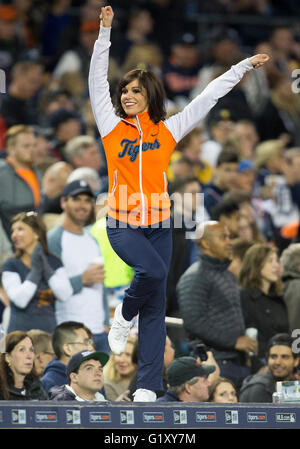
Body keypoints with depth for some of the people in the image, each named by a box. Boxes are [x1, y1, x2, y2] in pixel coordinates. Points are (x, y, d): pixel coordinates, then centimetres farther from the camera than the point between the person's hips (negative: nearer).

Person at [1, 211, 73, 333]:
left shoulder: (54, 263, 9)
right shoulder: (10, 265, 2)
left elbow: (65, 295, -4)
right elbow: (20, 300, -12)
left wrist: (46, 269, -8)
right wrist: (35, 271, -11)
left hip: (49, 331, 2)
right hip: (21, 331, -2)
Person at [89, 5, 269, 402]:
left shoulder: (167, 130, 6)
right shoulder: (112, 128, 3)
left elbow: (208, 97, 10)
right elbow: (97, 81, 0)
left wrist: (244, 67, 12)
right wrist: (105, 31, -6)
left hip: (159, 225, 2)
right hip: (121, 224, -2)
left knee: (156, 307, 1)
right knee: (152, 271, -29)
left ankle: (148, 385, 4)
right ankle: (124, 317, 3)